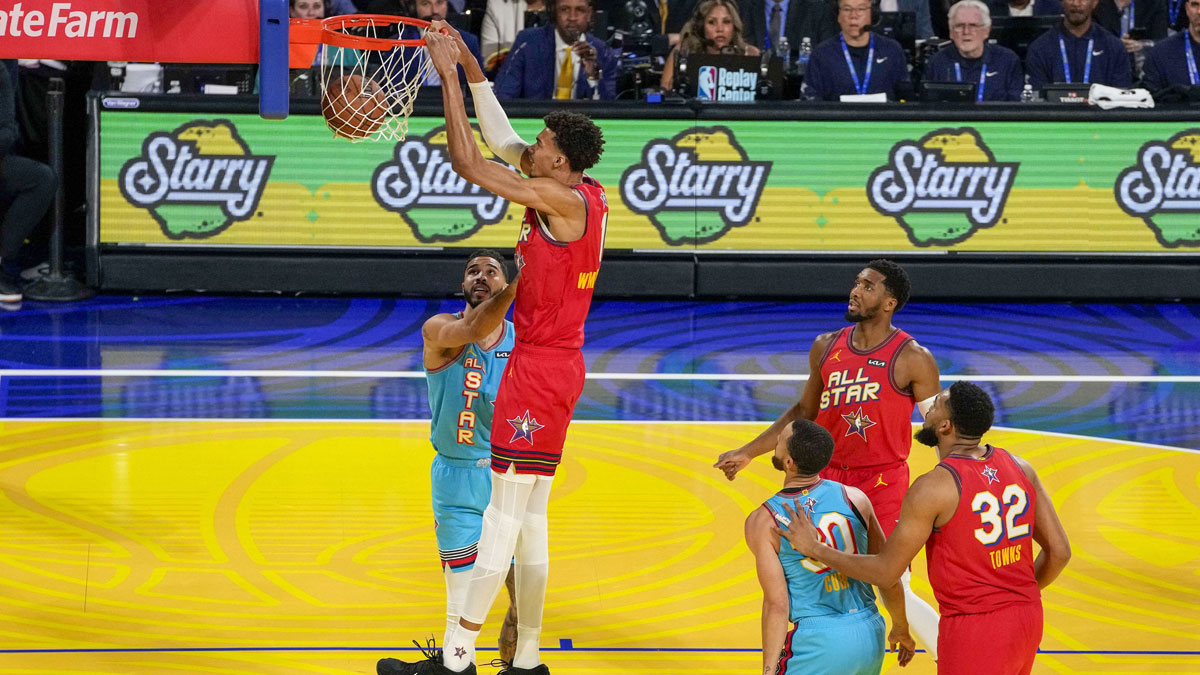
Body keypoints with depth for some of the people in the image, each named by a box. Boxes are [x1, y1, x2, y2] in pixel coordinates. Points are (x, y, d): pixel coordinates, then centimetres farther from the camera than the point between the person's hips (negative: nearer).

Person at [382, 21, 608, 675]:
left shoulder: (565, 199, -16)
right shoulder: (580, 195, 11)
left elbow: (469, 164, -18)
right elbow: (502, 143, 20)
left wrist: (448, 76, -13)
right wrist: (469, 67, 17)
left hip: (540, 367, -10)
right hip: (546, 365, 10)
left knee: (505, 513, -9)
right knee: (528, 521, 11)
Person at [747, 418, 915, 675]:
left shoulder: (763, 521, -8)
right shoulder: (855, 499, 1)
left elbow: (777, 605, -12)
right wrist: (901, 629, 23)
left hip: (820, 643, -5)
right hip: (870, 636, 5)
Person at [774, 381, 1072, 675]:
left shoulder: (935, 487, -16)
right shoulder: (1019, 467, 3)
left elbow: (885, 571, -11)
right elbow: (1059, 551, 7)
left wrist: (814, 548, 0)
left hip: (974, 632, -7)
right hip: (1028, 619, 7)